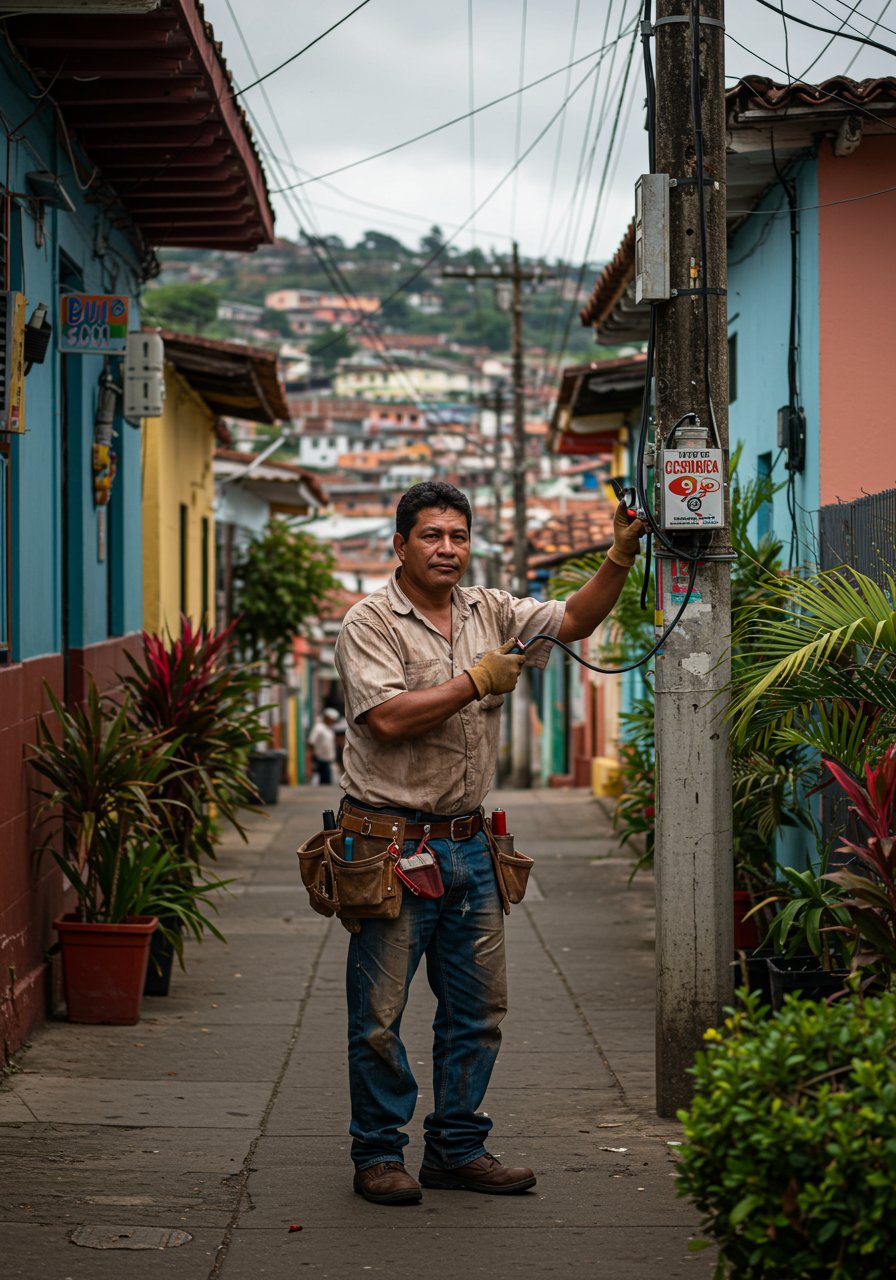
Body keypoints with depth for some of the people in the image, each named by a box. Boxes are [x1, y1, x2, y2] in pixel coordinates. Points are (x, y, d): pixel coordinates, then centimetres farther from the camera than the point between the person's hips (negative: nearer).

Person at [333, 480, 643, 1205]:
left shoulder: (490, 613, 11)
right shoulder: (370, 623, -7)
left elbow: (574, 620, 6)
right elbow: (388, 717, -19)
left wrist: (622, 556, -9)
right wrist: (475, 682, -13)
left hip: (468, 842, 6)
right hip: (393, 843, -6)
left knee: (478, 1007, 11)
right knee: (380, 1013, 0)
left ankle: (457, 1148, 22)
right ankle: (379, 1153, 11)